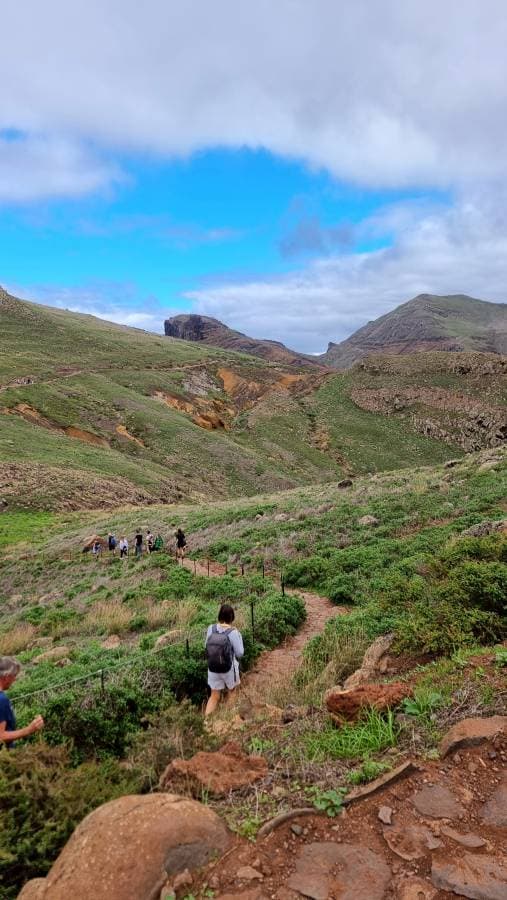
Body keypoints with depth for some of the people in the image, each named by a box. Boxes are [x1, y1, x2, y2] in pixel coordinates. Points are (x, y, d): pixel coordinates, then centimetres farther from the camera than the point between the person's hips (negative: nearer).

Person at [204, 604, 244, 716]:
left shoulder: (211, 629, -10)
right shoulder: (233, 632, -21)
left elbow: (207, 647, 3)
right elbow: (239, 653, -12)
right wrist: (239, 636, -1)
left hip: (212, 669, 3)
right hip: (229, 669, -3)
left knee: (214, 696, 17)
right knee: (231, 693, 26)